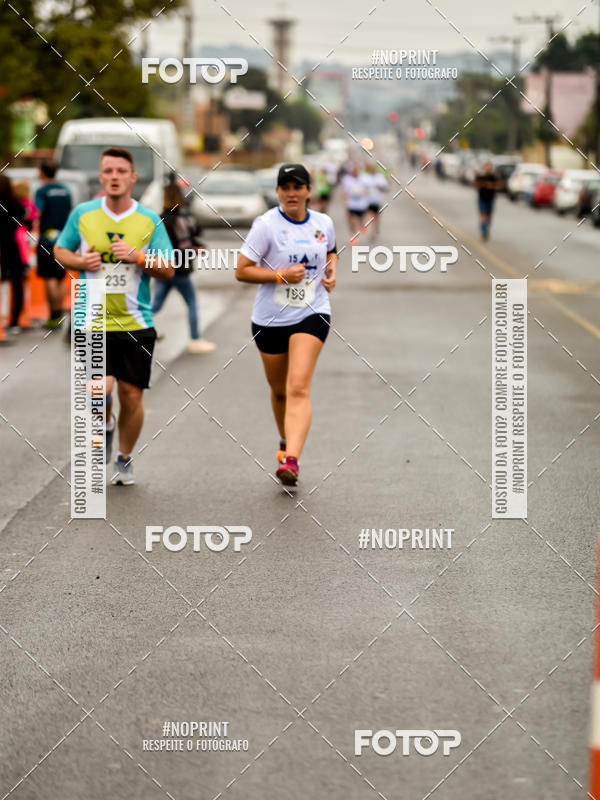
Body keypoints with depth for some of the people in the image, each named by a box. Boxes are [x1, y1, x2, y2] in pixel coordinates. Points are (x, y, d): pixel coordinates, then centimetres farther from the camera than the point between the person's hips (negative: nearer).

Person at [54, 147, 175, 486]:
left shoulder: (149, 220, 2)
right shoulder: (82, 214, 3)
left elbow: (169, 270, 2)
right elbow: (60, 251, 16)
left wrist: (137, 257, -15)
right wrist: (81, 262, -5)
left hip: (135, 323, 1)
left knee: (132, 395, 3)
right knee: (100, 389, -17)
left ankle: (125, 460, 25)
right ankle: (105, 425, 18)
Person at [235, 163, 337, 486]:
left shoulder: (323, 223, 3)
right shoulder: (266, 224, -9)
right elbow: (241, 271, -10)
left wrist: (331, 269, 5)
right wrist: (282, 275, -19)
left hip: (312, 314, 0)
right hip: (270, 318, 0)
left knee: (299, 388, -17)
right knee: (279, 390, 14)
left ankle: (291, 460, -28)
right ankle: (287, 441, 42)